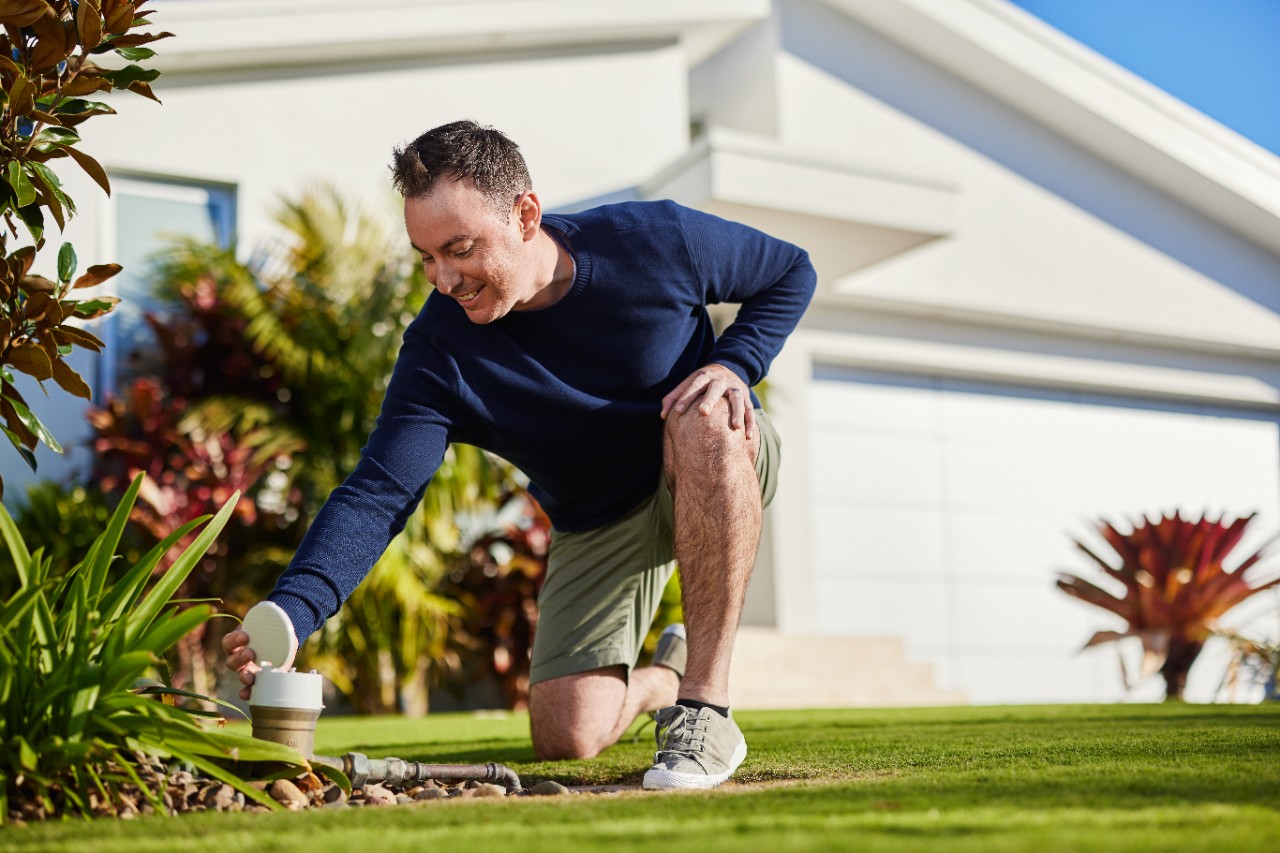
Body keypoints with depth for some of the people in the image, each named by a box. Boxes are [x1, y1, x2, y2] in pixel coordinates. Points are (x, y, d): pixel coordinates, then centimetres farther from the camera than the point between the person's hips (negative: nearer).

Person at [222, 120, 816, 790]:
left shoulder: (657, 241, -22)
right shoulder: (439, 352, -20)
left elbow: (792, 273, -7)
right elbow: (377, 496, -27)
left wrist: (733, 365, -25)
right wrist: (288, 615, -43)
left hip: (718, 477, -2)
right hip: (596, 524, 2)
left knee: (703, 419, -39)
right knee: (566, 735, -13)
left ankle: (707, 707, -29)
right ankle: (667, 676, 26)